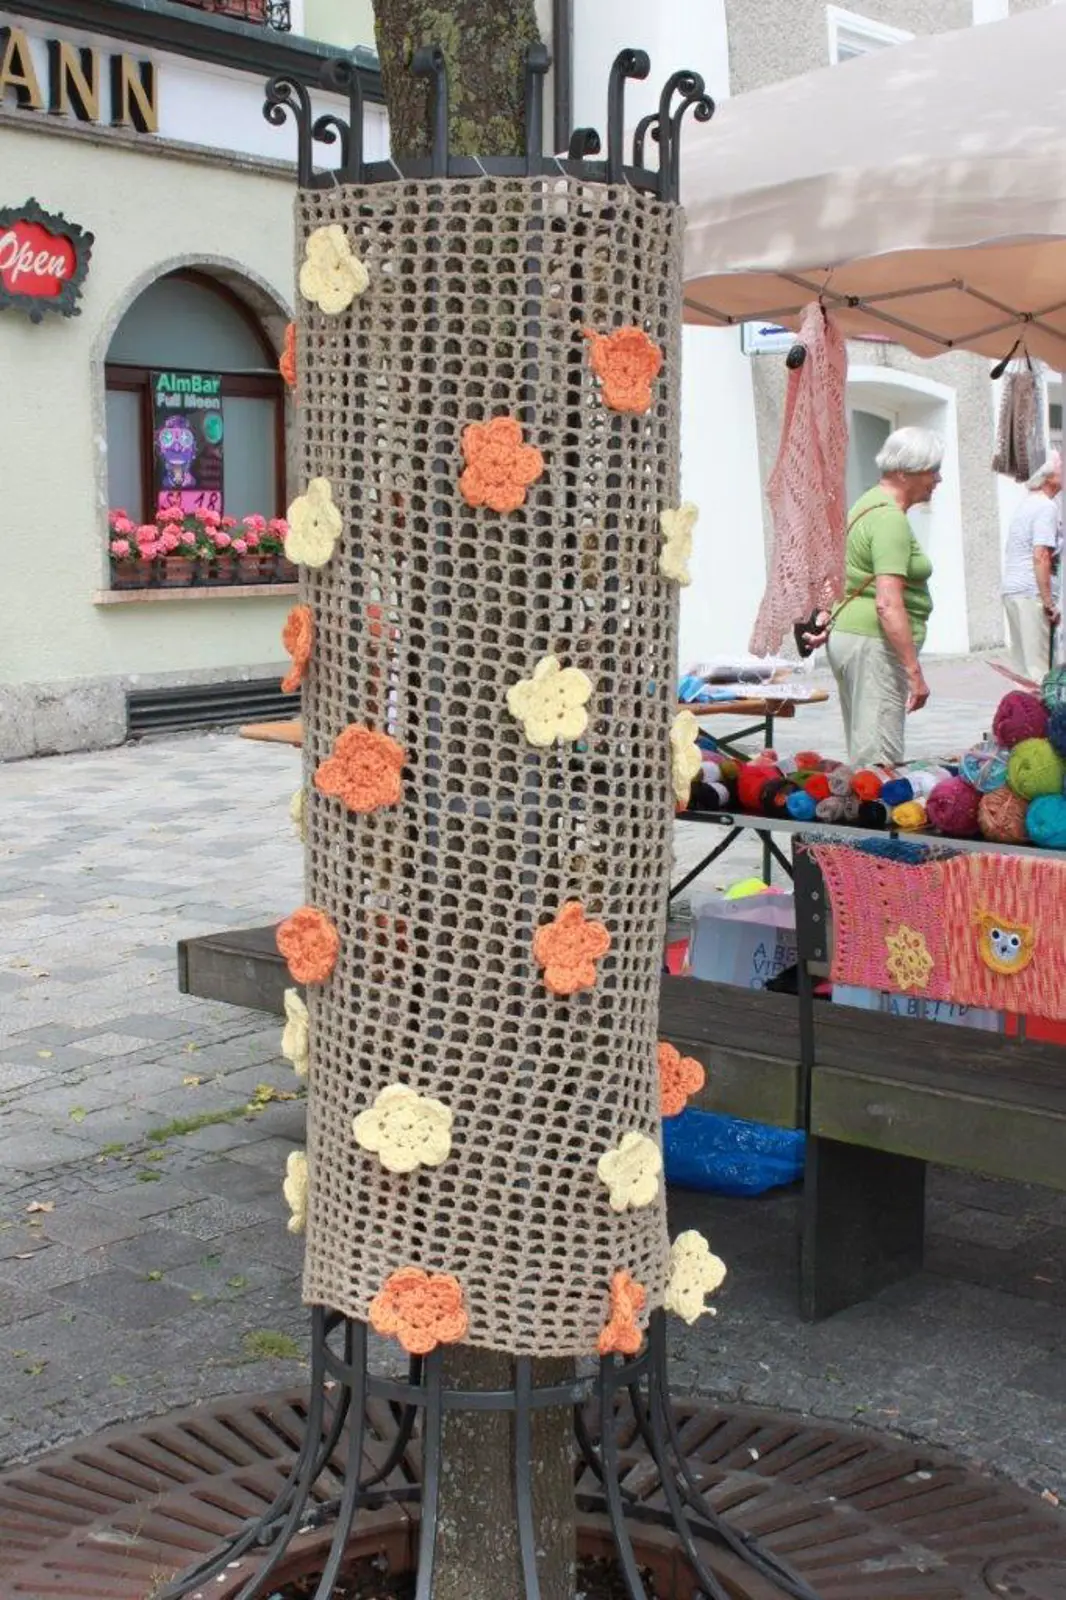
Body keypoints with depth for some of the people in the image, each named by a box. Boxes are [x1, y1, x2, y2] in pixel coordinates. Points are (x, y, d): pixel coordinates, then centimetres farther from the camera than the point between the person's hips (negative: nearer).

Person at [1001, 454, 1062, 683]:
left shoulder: (1026, 504, 17)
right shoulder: (1046, 507, -10)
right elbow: (1040, 557, -18)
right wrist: (1049, 602, -16)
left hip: (1011, 591, 9)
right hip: (1031, 593, -9)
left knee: (1021, 662, 11)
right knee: (1037, 665, -7)